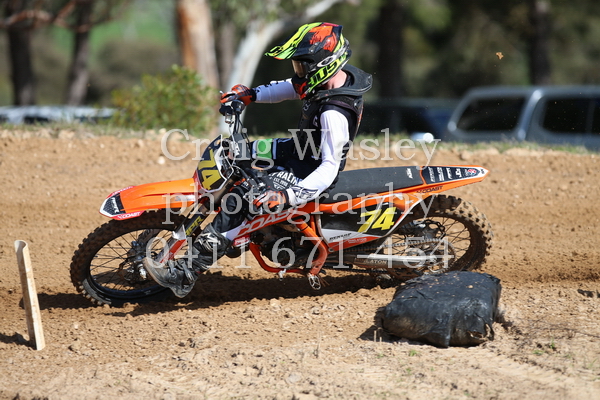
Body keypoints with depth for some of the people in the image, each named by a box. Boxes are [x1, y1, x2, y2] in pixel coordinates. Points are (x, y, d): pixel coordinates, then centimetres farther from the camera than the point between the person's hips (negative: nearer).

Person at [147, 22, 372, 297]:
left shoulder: (334, 115, -33)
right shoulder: (336, 77, -5)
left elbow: (330, 168, -33)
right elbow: (292, 88, 14)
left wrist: (287, 196, -41)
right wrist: (251, 94, 2)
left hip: (310, 172, -10)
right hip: (302, 149, 10)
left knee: (241, 201, -23)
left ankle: (185, 275, -22)